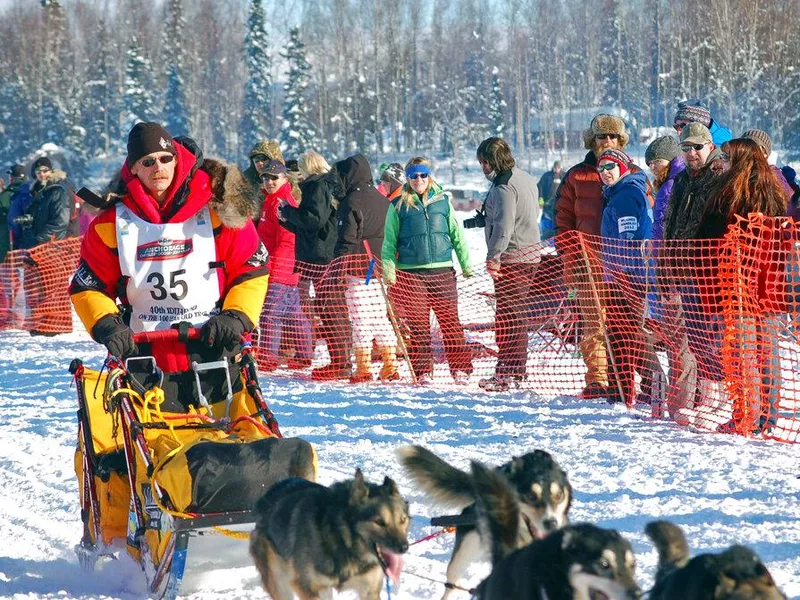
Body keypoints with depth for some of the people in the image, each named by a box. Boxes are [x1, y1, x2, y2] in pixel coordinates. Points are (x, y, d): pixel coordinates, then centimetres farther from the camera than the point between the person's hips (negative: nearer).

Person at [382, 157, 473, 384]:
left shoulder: (442, 201, 10)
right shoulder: (398, 206, 6)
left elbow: (457, 234, 14)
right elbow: (389, 242, 7)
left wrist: (466, 264, 10)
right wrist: (388, 270, -3)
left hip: (442, 271, 1)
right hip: (411, 273, -1)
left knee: (451, 321, -2)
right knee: (418, 324, -1)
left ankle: (461, 368, 3)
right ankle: (423, 371, 5)